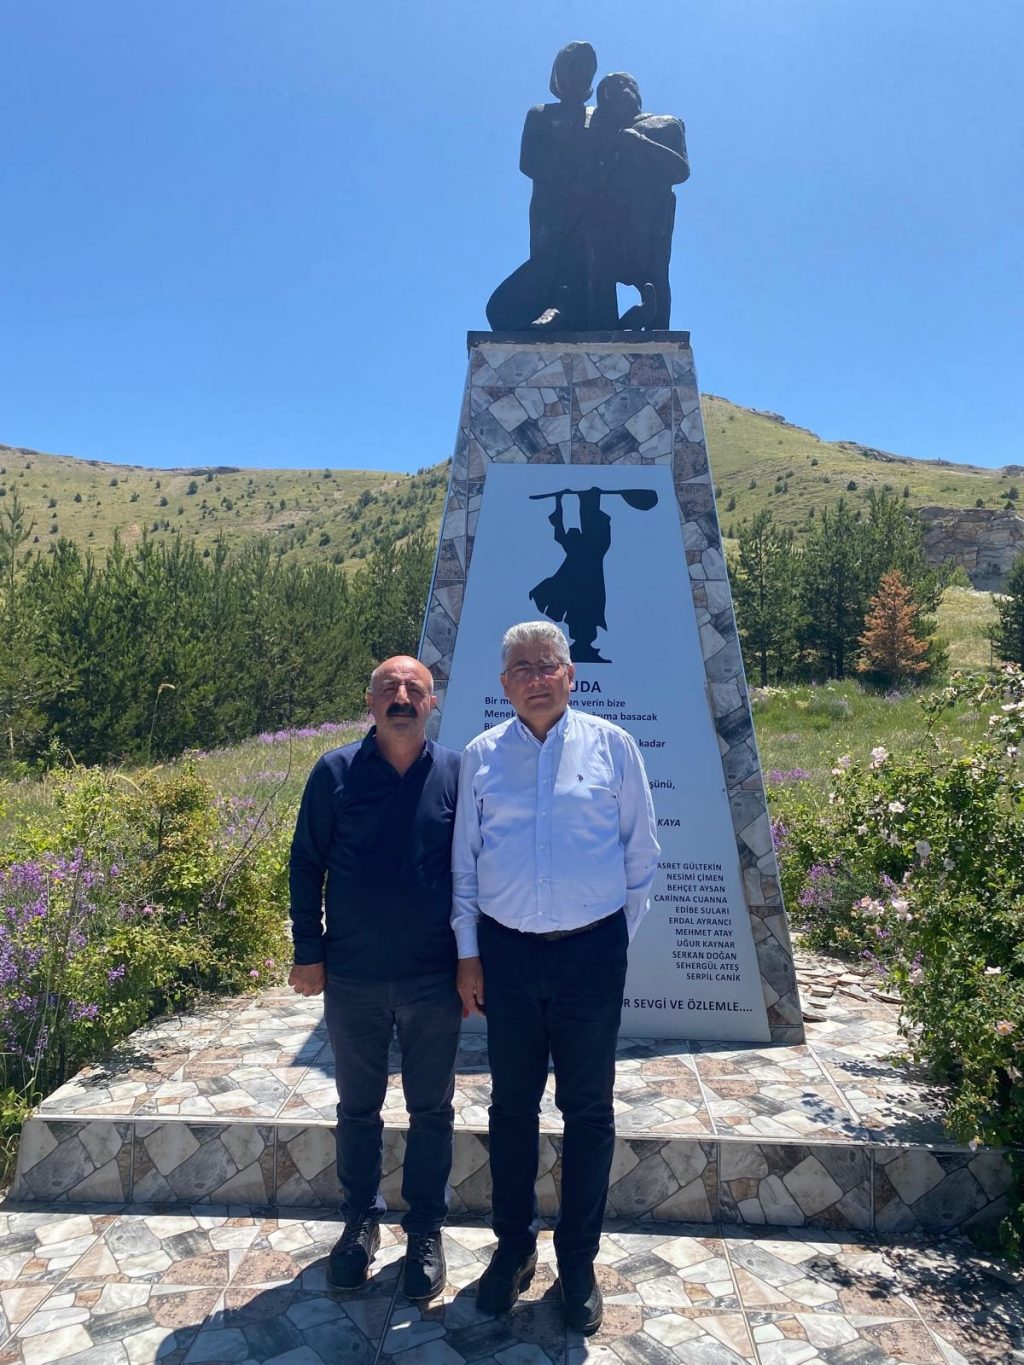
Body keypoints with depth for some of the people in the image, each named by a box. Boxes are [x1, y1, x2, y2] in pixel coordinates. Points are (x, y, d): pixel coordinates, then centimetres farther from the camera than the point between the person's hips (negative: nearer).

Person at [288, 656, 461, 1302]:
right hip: (352, 977, 1)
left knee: (432, 1109, 14)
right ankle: (362, 1219, 38)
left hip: (434, 980, 0)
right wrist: (309, 951, 0)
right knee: (358, 1106, 17)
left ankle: (427, 1228, 33)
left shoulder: (456, 772, -4)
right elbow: (306, 864, 2)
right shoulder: (335, 772, -4)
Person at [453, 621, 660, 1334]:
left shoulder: (612, 746, -3)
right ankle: (514, 1246, 36)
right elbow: (464, 860, 6)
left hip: (591, 954, -1)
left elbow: (642, 852, 3)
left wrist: (618, 934, 5)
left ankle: (579, 1261, 31)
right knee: (512, 1106, 15)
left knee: (588, 1110, 11)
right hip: (506, 953, 2)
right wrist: (468, 953, 4)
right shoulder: (481, 756, 2)